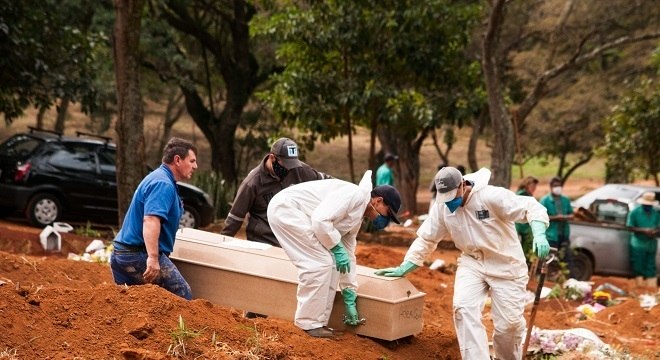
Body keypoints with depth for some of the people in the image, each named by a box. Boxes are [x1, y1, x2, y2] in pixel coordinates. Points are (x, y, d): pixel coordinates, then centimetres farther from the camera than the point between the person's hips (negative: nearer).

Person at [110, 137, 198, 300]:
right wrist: (153, 258, -38)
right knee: (183, 297, -5)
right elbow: (150, 220, -29)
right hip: (140, 254, -11)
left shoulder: (156, 177, 19)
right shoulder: (163, 184, -15)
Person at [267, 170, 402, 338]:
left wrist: (350, 299, 20)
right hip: (286, 208, -10)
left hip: (299, 217, 10)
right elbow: (320, 219, -26)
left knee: (332, 263, 6)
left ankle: (319, 322, 13)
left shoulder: (357, 219, 15)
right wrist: (337, 248, -13)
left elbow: (349, 255, 20)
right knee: (320, 263, -13)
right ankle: (309, 323, -2)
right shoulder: (356, 194, -16)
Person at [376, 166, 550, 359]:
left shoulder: (492, 196, -22)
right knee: (463, 308, -19)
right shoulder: (442, 206, -6)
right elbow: (426, 239, 4)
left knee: (509, 322, -1)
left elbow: (531, 207, -23)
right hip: (471, 263, 4)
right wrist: (404, 267, -1)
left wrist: (539, 235, -42)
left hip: (505, 264, -4)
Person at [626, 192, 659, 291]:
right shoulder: (634, 212, -6)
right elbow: (630, 227, -7)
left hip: (651, 245, 3)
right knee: (638, 268, 1)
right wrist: (643, 230, -21)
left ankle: (652, 289, 12)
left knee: (651, 268, 8)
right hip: (638, 245, -3)